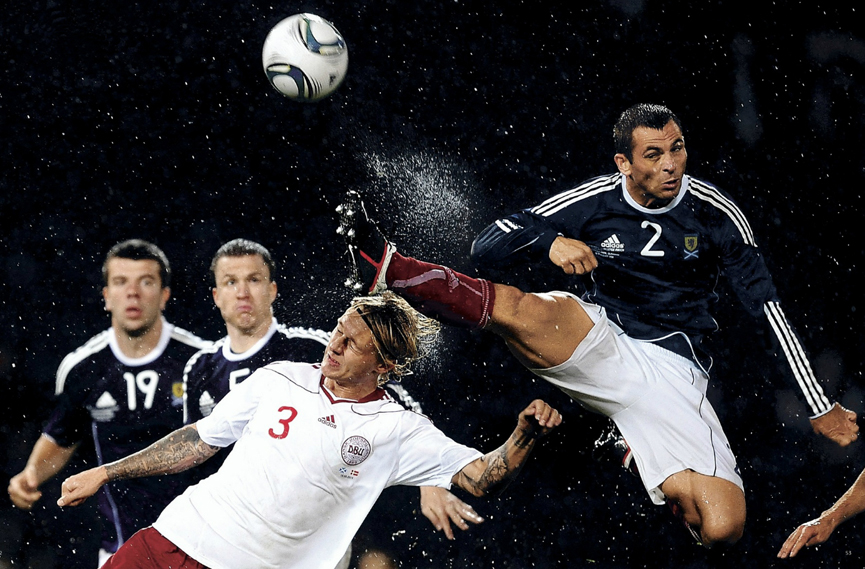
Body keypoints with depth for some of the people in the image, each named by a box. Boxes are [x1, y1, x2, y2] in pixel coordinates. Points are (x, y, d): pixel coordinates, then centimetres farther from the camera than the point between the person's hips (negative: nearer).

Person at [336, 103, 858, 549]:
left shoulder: (714, 212, -2)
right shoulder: (595, 201, -1)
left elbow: (769, 308, 1)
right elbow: (488, 247, -1)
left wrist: (821, 409, 0)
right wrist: (550, 242, -23)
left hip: (672, 367, 0)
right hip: (598, 342, 0)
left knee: (724, 526, -21)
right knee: (523, 308, -36)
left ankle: (636, 460, 8)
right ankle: (382, 265, -42)